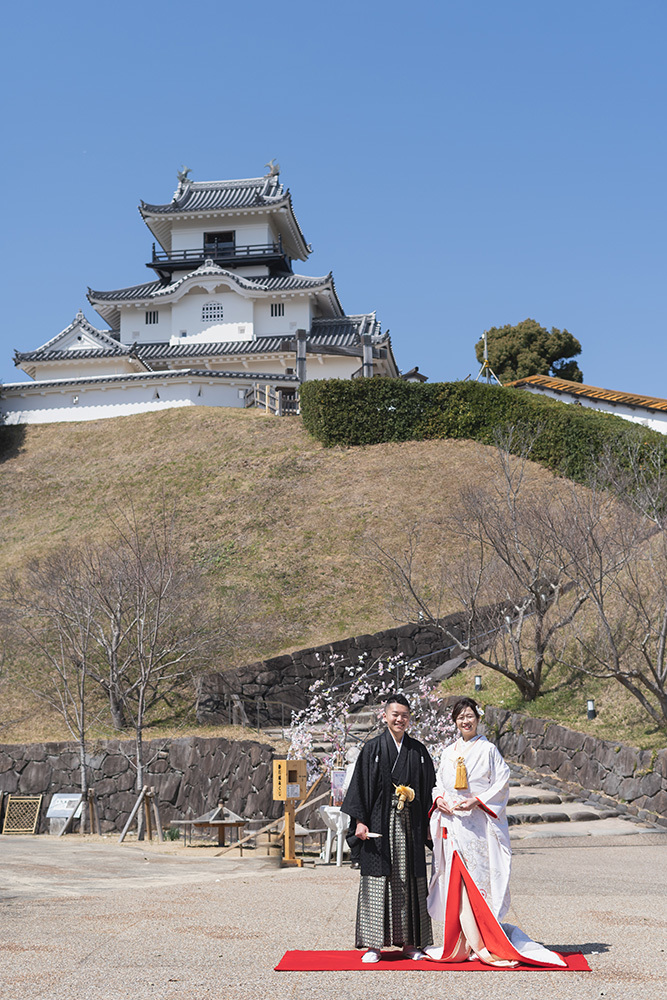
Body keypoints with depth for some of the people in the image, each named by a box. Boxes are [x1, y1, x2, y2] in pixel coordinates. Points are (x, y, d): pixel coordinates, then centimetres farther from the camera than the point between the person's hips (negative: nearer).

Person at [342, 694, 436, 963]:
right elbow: (361, 786, -2)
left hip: (410, 825, 3)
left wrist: (428, 825, 6)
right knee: (379, 880, -3)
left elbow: (428, 788, 12)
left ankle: (409, 941, 14)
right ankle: (374, 944, 2)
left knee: (410, 881, 5)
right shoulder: (373, 748, 1)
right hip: (380, 823, -3)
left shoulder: (419, 750, 9)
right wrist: (360, 821, -9)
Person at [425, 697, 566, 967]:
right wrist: (438, 799, 0)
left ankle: (481, 943, -2)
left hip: (479, 822, -5)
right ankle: (460, 944, 9)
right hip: (452, 822, 5)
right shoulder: (449, 752, 16)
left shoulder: (488, 749, 0)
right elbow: (440, 782, 21)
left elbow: (502, 783, -4)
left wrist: (477, 801, -15)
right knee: (456, 881, 3)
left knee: (478, 879, -7)